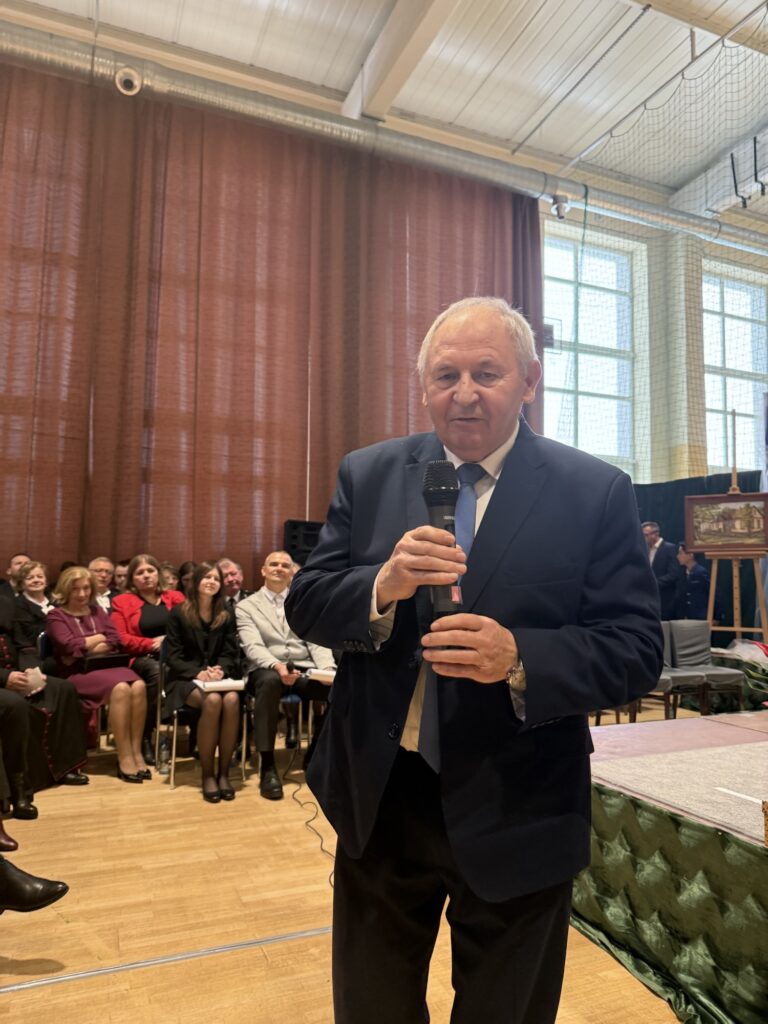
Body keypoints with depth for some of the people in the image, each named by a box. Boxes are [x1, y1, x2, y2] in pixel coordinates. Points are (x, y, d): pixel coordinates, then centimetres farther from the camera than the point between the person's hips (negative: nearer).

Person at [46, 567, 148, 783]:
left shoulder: (97, 610, 20)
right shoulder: (56, 616, 7)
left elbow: (115, 640, 6)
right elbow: (69, 646, -10)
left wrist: (84, 649, -7)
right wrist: (99, 638, 2)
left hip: (107, 665, 4)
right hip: (78, 672, -4)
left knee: (138, 686, -30)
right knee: (120, 689, -34)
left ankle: (137, 752, -22)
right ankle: (124, 758, -26)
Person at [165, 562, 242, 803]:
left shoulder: (226, 617, 10)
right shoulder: (178, 614, 0)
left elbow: (230, 654, 6)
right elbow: (173, 657, -5)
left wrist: (220, 670, -18)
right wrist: (198, 673, -22)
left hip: (219, 677, 3)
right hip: (186, 678, -2)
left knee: (232, 700, -32)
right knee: (212, 701, -35)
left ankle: (224, 772, -20)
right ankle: (207, 774, -21)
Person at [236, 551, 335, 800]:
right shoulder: (246, 606, 9)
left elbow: (317, 642, 8)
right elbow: (253, 647, -6)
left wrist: (328, 668, -14)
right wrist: (277, 665, -27)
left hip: (304, 670, 3)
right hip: (267, 671, -3)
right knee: (270, 681, -40)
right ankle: (267, 765, -28)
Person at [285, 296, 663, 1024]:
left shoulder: (597, 492, -9)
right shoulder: (367, 475, -2)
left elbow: (636, 650, -11)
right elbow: (304, 605, -5)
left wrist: (518, 658, -29)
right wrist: (383, 585, -25)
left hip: (515, 815, -1)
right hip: (376, 800, 3)